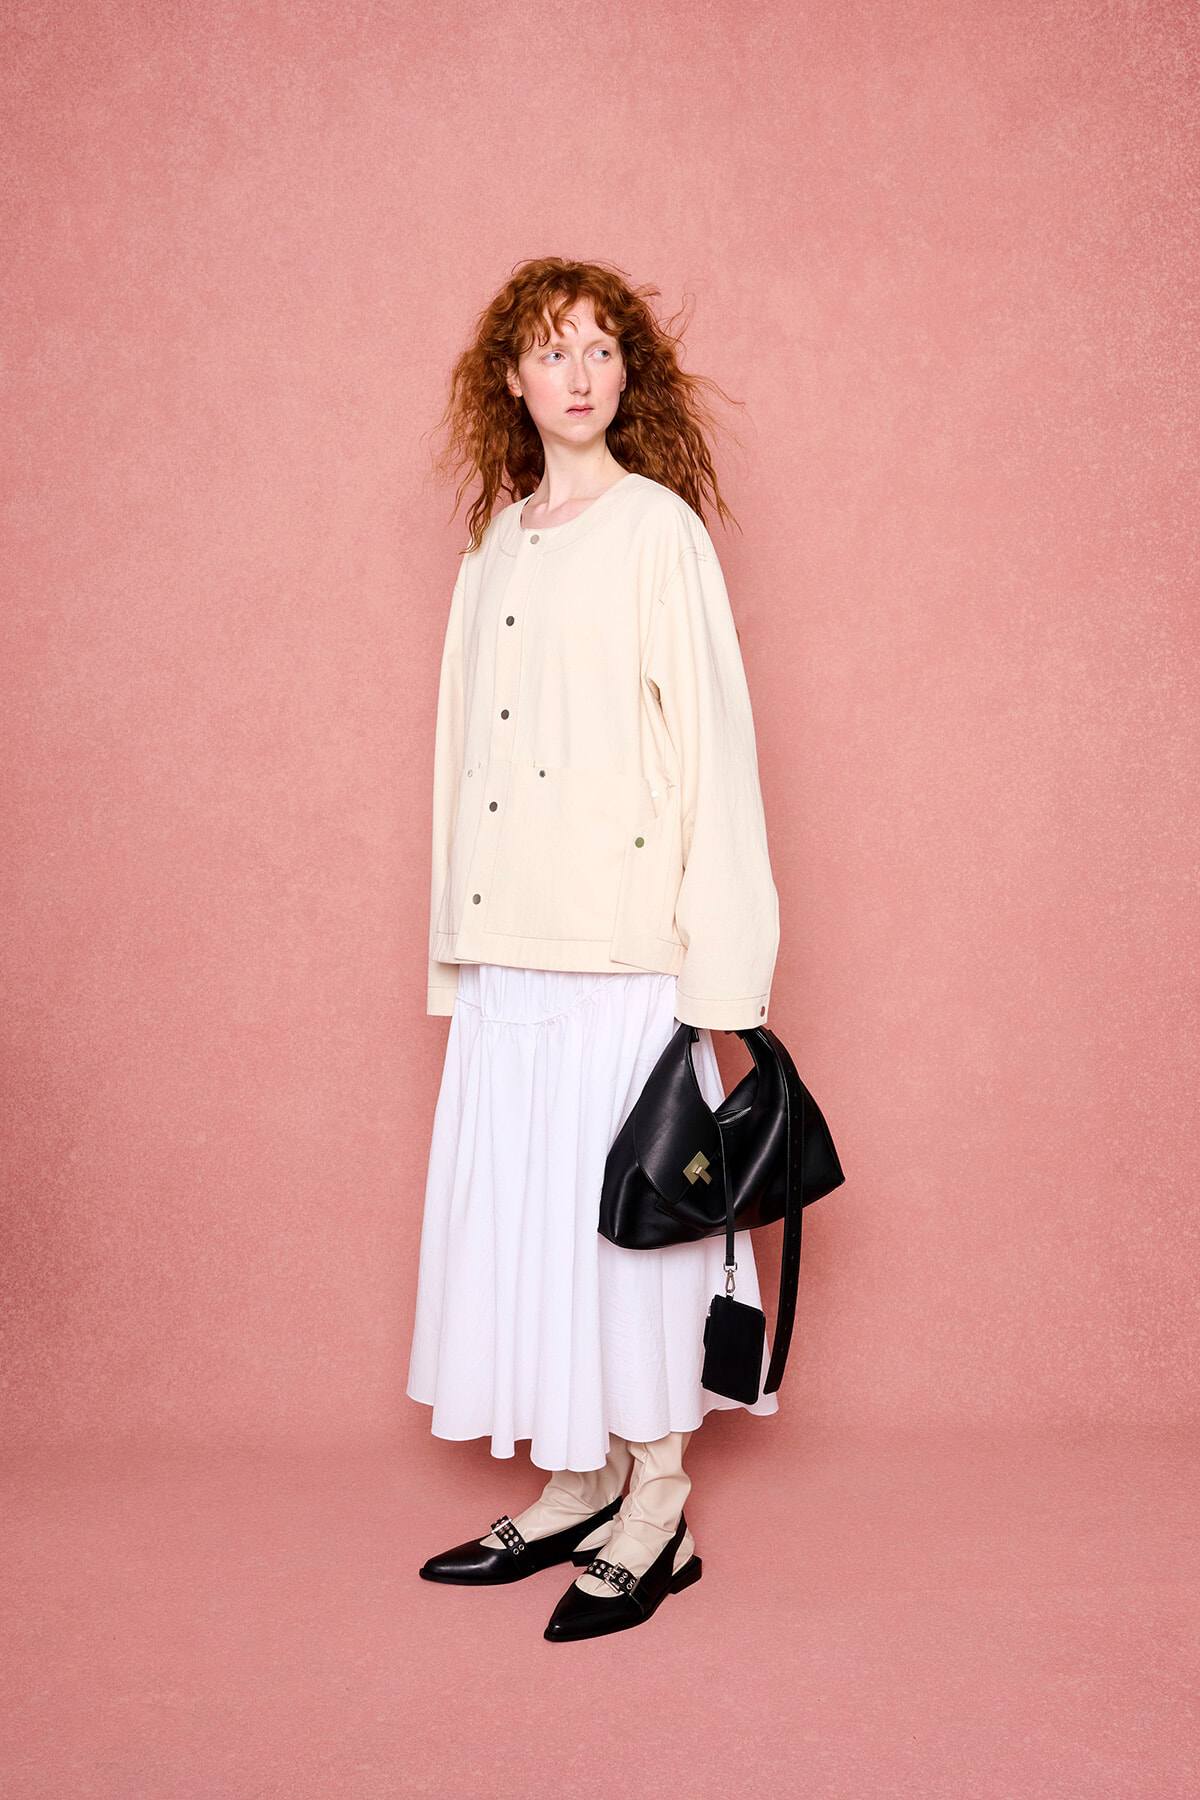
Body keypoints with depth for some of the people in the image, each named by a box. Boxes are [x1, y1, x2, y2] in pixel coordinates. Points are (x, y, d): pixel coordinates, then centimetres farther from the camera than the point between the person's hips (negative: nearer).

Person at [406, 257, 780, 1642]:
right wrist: (456, 944, 12)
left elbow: (712, 741, -7)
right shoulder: (494, 544, 15)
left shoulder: (658, 527, -2)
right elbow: (467, 747, 15)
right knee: (519, 1203, 10)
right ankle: (576, 1487, 24)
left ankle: (655, 1513, 15)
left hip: (624, 949, -6)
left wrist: (720, 966, -12)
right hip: (507, 952, 6)